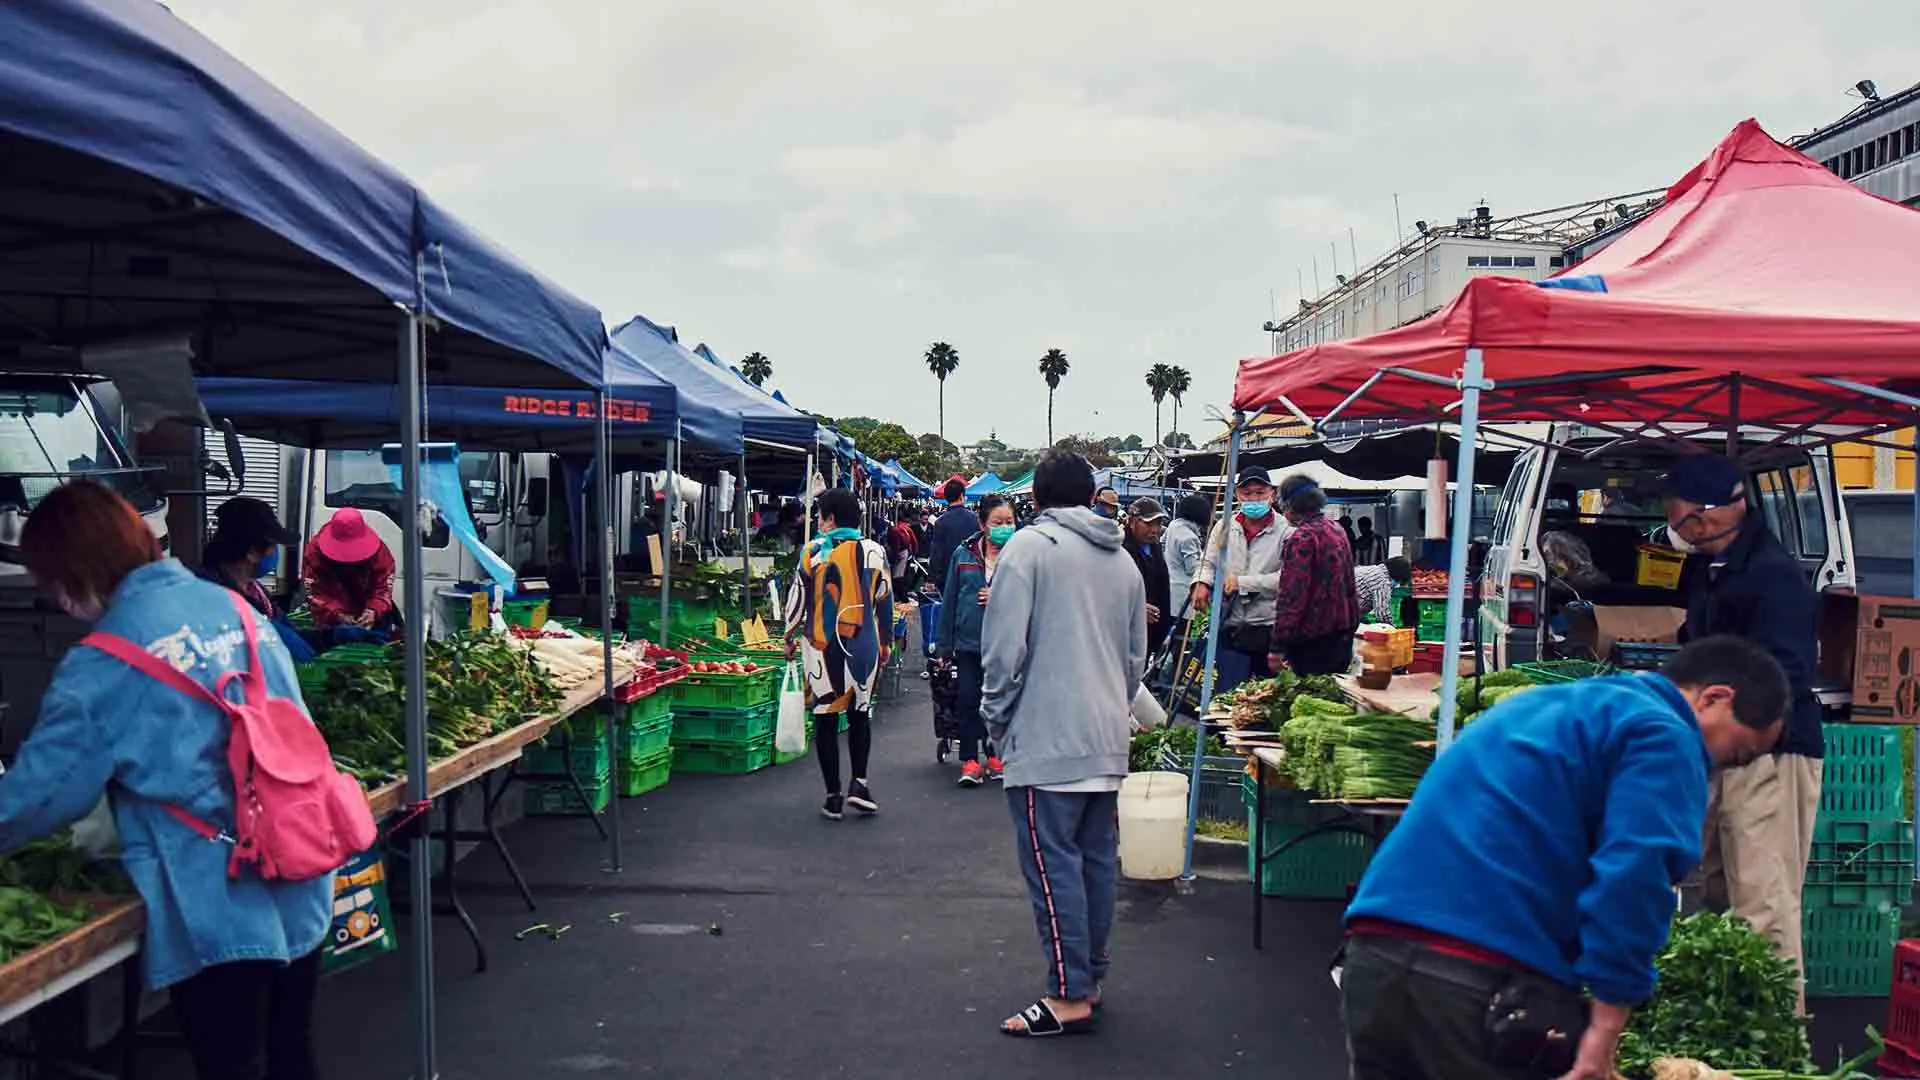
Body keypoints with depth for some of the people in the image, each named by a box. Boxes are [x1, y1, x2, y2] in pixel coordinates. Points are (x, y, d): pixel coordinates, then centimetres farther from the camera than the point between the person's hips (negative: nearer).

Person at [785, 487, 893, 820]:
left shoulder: (813, 551, -5)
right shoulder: (875, 552, 1)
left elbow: (797, 599, 0)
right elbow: (884, 603, 6)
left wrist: (790, 638, 14)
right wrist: (886, 644, 18)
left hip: (821, 645, -2)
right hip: (863, 643, 2)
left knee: (826, 717, 6)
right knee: (860, 712, 17)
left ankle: (833, 796, 8)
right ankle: (859, 782, 5)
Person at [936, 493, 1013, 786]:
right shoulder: (964, 554, 4)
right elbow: (950, 600, 8)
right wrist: (945, 645, 7)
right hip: (969, 640, 1)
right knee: (968, 698, -3)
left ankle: (995, 756, 25)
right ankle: (970, 761, 5)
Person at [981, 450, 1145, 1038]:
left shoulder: (1030, 545, -7)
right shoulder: (1122, 560, 13)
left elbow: (1004, 646, -12)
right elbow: (1137, 655, 18)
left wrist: (996, 717, 0)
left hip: (1046, 740, -7)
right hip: (1107, 741, 7)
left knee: (1054, 865, -3)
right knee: (1098, 861, 14)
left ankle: (1068, 997, 0)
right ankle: (1090, 977, 23)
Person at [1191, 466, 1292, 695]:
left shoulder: (1286, 531, -7)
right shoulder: (1224, 527, 8)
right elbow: (1208, 561, 13)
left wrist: (1242, 582, -17)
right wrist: (1201, 582, -10)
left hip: (1270, 630, -3)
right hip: (1231, 627, 3)